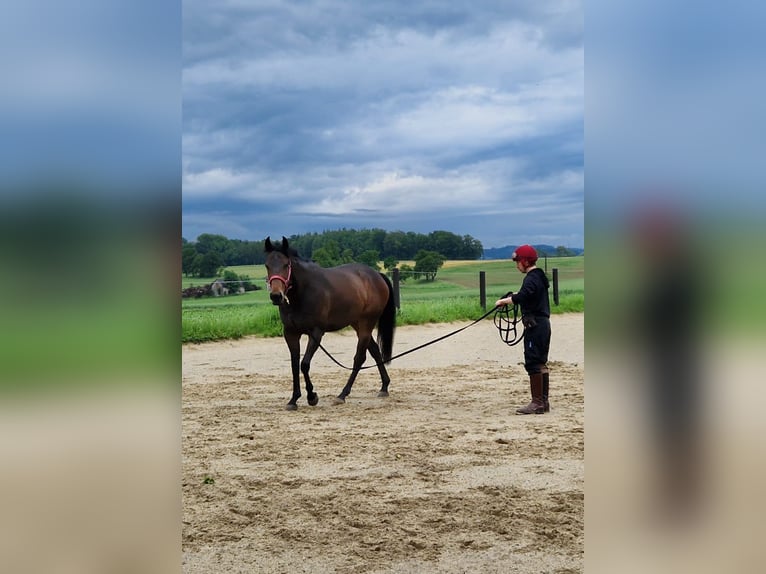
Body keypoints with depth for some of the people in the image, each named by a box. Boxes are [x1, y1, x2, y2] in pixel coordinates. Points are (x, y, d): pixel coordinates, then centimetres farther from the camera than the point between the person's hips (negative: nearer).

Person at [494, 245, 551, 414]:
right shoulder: (540, 276, 16)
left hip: (534, 325, -10)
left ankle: (537, 403, -7)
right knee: (541, 363, 14)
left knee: (533, 363, -8)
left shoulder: (531, 278, -15)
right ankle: (543, 401, 19)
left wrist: (503, 301, -17)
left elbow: (520, 298, -29)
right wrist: (516, 296, 14)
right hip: (543, 323, 10)